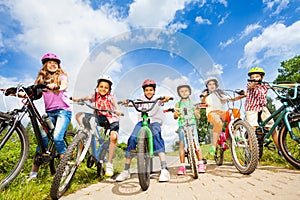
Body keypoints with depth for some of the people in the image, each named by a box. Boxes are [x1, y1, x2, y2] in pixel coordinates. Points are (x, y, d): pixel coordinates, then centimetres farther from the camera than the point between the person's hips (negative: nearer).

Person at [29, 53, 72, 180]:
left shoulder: (62, 76, 7)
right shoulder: (42, 78, 18)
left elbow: (63, 86, -15)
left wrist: (56, 87, -37)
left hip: (63, 111, -4)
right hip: (49, 112, 4)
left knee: (57, 137, -18)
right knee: (43, 138, -5)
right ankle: (34, 172, 4)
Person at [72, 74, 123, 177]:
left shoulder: (111, 97, -8)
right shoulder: (95, 96, 0)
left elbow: (116, 105, -26)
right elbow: (87, 97, -20)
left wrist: (118, 111, -49)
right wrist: (77, 99, -41)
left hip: (111, 119, -3)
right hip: (100, 118, 3)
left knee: (114, 137, -29)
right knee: (79, 115, -12)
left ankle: (109, 163, -12)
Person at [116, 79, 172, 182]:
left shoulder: (157, 99, 5)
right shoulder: (141, 99, 11)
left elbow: (161, 101, -19)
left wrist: (165, 99, -43)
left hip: (155, 121, -1)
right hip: (142, 121, 2)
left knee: (157, 137, -31)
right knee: (132, 139, -18)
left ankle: (164, 170, -26)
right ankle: (126, 171, -3)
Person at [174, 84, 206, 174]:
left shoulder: (193, 103, 14)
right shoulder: (178, 104, 14)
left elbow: (198, 117, 8)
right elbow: (175, 116, 3)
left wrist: (197, 113, -14)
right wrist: (176, 114, -20)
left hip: (192, 125, 0)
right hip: (182, 126, 0)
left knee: (196, 143, -9)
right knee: (182, 144, -6)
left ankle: (201, 164, 6)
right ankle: (182, 166, 3)